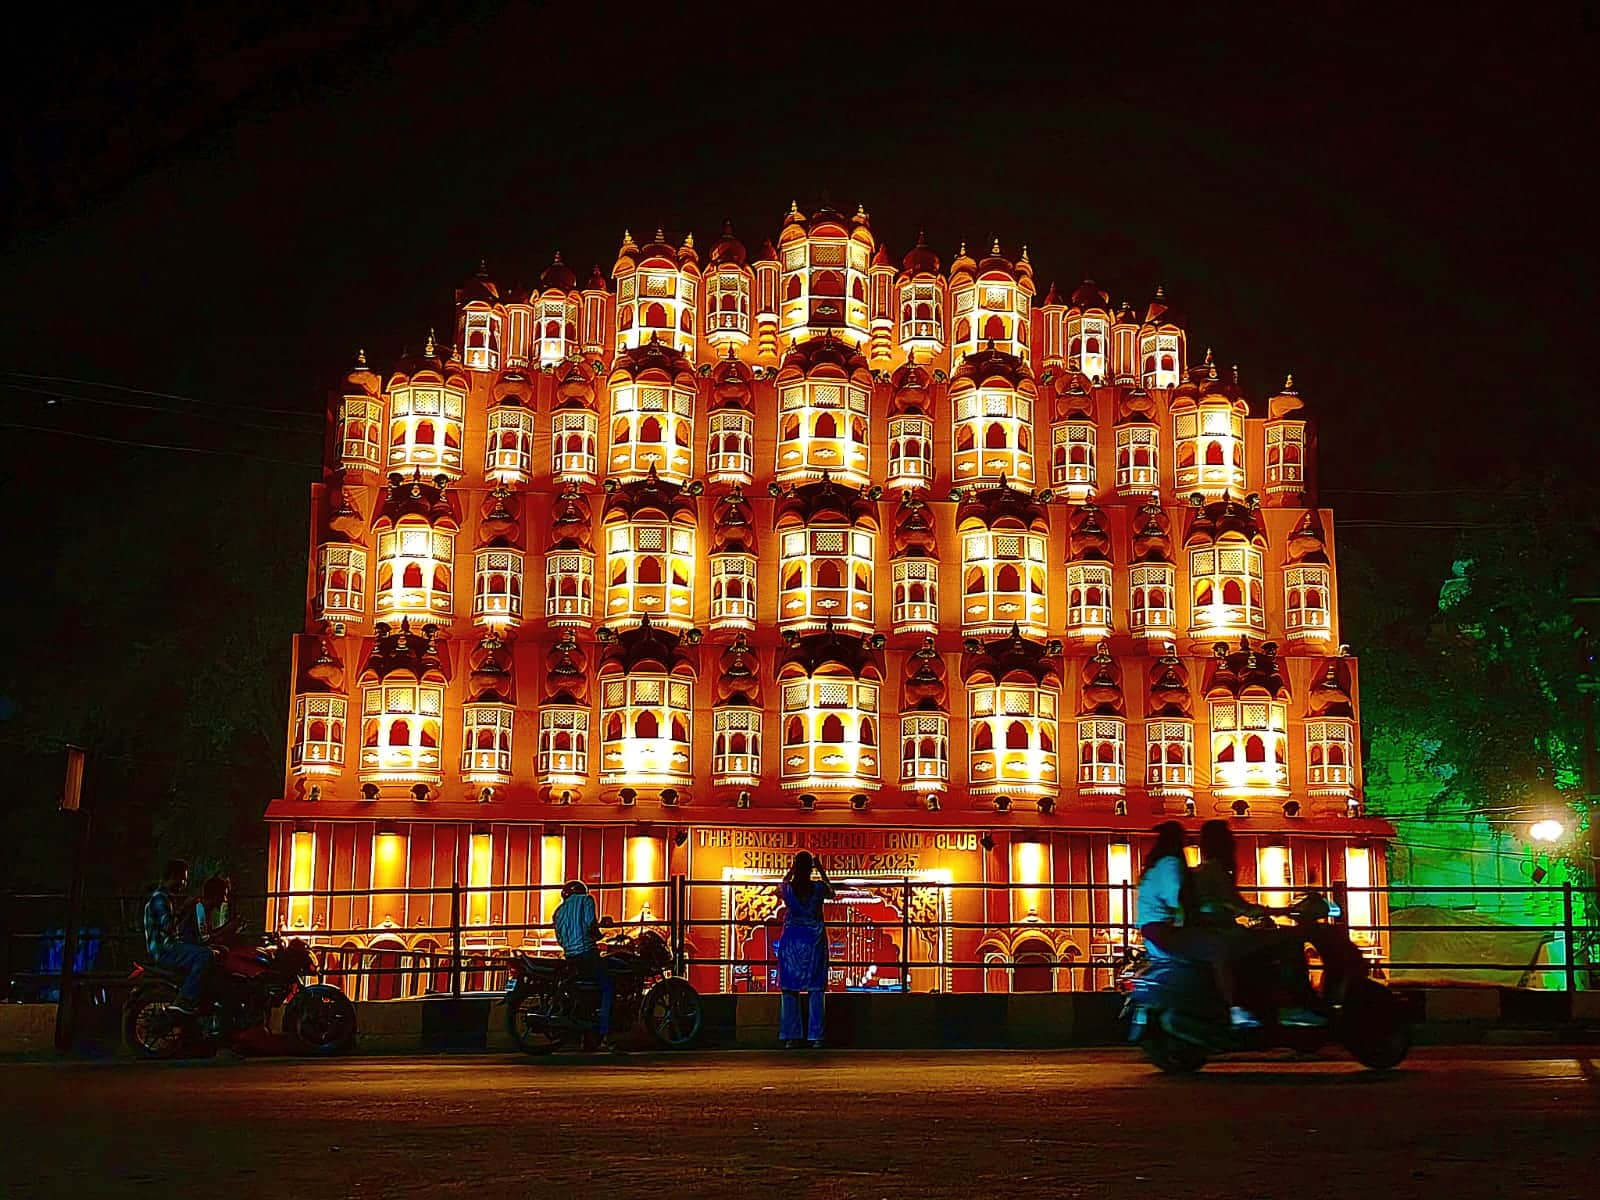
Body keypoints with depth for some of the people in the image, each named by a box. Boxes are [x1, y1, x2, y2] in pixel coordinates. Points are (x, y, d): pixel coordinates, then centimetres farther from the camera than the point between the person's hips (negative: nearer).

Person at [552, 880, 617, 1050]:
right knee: (608, 988, -5)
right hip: (587, 951, -7)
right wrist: (597, 935, 6)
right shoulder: (585, 899, 4)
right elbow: (590, 922, -11)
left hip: (570, 957, 7)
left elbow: (559, 937, 18)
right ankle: (604, 1034, -17)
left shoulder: (559, 910, 22)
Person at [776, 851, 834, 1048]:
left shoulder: (787, 888, -8)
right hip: (815, 941, 0)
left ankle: (791, 1037, 4)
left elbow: (779, 890, 18)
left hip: (791, 941, 0)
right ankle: (815, 1037, 2)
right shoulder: (819, 888, -9)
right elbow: (831, 894, 16)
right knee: (815, 991, 5)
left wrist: (790, 872, 20)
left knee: (789, 990, 7)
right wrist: (822, 872, 17)